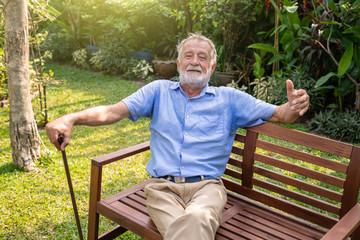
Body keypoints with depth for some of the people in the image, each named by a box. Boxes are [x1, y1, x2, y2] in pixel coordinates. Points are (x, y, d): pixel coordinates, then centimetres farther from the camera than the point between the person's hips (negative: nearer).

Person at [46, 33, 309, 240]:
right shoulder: (159, 91, 17)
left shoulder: (228, 98, 16)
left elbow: (277, 114, 12)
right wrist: (71, 118, -12)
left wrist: (293, 108, -13)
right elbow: (114, 111, 6)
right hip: (163, 187, 0)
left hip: (206, 186, 0)